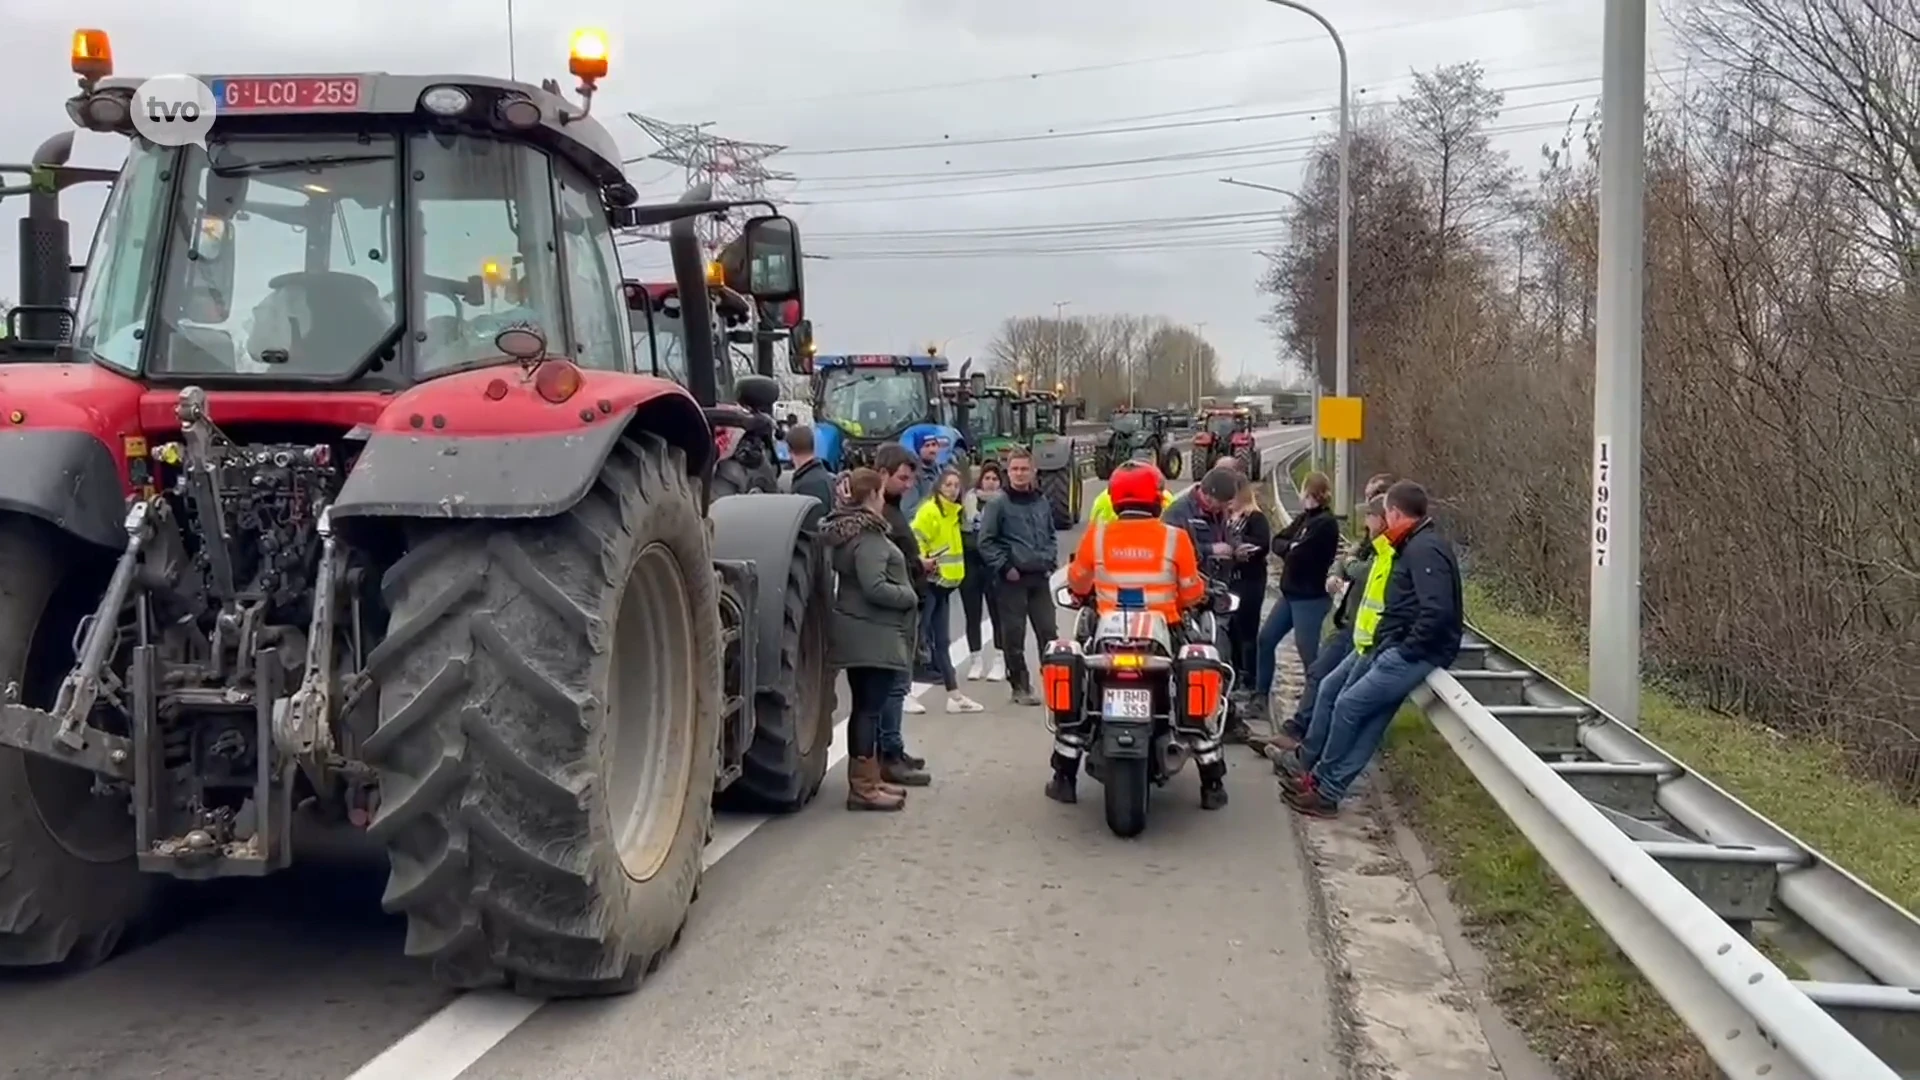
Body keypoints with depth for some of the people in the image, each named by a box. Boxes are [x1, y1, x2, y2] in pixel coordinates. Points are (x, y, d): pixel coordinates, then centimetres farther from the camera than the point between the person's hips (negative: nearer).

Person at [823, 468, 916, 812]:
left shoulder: (846, 529, 13)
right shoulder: (868, 535, -18)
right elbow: (875, 588, -24)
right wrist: (910, 597, -10)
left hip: (858, 632, 10)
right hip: (873, 634, -10)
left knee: (865, 707, 15)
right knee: (869, 708, -7)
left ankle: (869, 778, 24)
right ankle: (863, 787, -4)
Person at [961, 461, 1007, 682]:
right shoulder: (968, 499, 6)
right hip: (970, 562, 3)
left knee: (997, 614, 1)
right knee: (972, 615, 8)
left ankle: (999, 662, 9)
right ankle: (977, 660, 18)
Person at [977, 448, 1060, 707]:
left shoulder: (1042, 503, 13)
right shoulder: (998, 505, -3)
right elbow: (986, 542, -4)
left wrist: (1051, 561, 9)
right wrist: (1005, 567, -10)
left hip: (1040, 578, 4)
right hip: (1013, 579, -4)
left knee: (1048, 632, 3)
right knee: (1014, 637, 0)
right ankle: (1020, 687, 8)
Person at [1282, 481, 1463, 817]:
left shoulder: (1425, 550, -17)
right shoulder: (1410, 545, 15)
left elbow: (1438, 611, -28)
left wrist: (1406, 649, -20)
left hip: (1415, 650, -11)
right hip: (1387, 643, 11)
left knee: (1349, 704, -16)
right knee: (1331, 689, 11)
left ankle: (1326, 792, -3)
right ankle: (1310, 768, 20)